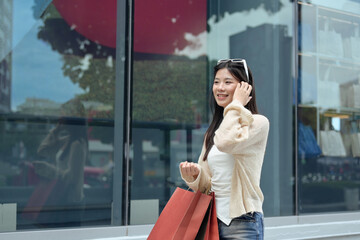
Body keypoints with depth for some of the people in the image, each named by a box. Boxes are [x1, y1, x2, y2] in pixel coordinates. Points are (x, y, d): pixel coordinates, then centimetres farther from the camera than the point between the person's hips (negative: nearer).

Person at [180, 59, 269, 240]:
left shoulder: (258, 122, -6)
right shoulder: (213, 131, 14)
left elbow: (226, 142, -26)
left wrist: (236, 104, -13)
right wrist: (194, 175, -7)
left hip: (242, 222, -6)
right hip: (213, 219, 6)